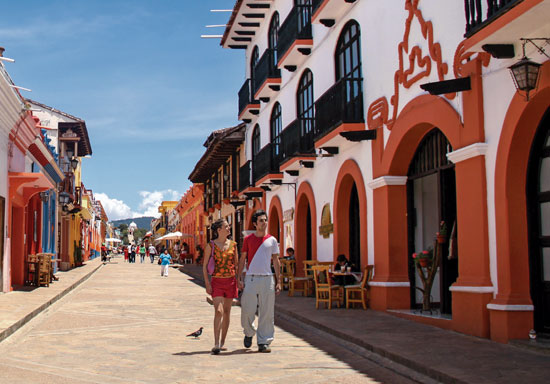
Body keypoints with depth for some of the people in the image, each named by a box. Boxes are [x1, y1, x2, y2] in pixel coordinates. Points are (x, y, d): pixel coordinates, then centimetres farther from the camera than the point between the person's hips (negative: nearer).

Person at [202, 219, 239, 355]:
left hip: (231, 281, 4)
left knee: (227, 312, 8)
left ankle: (222, 342, 19)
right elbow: (205, 265, 1)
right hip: (217, 281, -3)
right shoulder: (211, 245, -2)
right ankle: (216, 344, -14)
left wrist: (238, 280, 7)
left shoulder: (233, 244, 7)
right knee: (218, 311, -14)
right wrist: (207, 283, -7)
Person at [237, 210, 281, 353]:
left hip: (267, 279, 1)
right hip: (251, 278, -1)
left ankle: (264, 342, 9)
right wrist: (239, 278, -1)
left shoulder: (272, 240, 7)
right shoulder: (248, 239, 5)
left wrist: (278, 281, 4)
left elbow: (276, 261, 10)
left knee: (267, 313, 0)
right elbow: (242, 259, 7)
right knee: (247, 310, -1)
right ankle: (249, 333, 28)